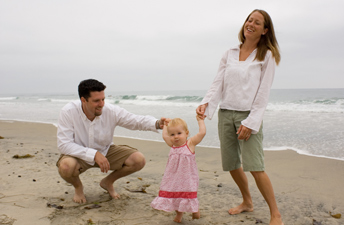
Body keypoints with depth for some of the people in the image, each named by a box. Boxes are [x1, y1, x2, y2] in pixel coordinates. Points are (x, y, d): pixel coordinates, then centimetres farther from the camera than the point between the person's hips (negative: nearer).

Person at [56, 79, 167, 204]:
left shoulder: (111, 111, -19)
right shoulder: (68, 112, -24)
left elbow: (137, 120, -12)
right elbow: (64, 145, -25)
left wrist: (157, 124, -34)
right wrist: (94, 154, -34)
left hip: (105, 151, 3)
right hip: (80, 154, -2)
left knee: (139, 160, -15)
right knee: (66, 166, -37)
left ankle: (108, 182, 13)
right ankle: (78, 186, 3)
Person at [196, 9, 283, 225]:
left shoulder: (267, 56, 0)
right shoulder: (230, 54, 12)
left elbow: (263, 93, -6)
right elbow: (218, 83, 7)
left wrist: (250, 122, -14)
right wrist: (206, 102, -12)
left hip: (249, 115, -5)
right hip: (226, 113, 5)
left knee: (255, 166, -12)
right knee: (232, 165, 10)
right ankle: (247, 202, 32)